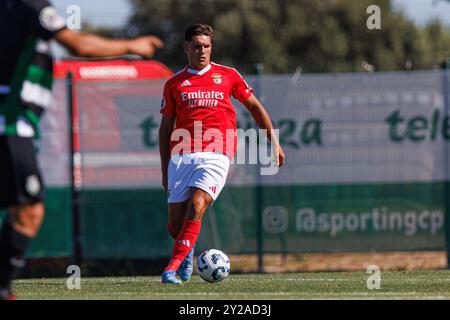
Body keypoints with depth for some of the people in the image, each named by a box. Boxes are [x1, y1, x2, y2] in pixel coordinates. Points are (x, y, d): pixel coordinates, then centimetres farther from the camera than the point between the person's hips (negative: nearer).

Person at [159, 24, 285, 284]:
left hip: (216, 155, -2)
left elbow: (255, 107, 20)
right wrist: (165, 170, 13)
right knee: (175, 224, -1)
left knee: (196, 207, -25)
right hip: (181, 156, 2)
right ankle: (187, 252, 34)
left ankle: (173, 268, -24)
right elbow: (166, 128, 18)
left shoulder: (228, 76, 11)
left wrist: (274, 143, 16)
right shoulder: (174, 84, 13)